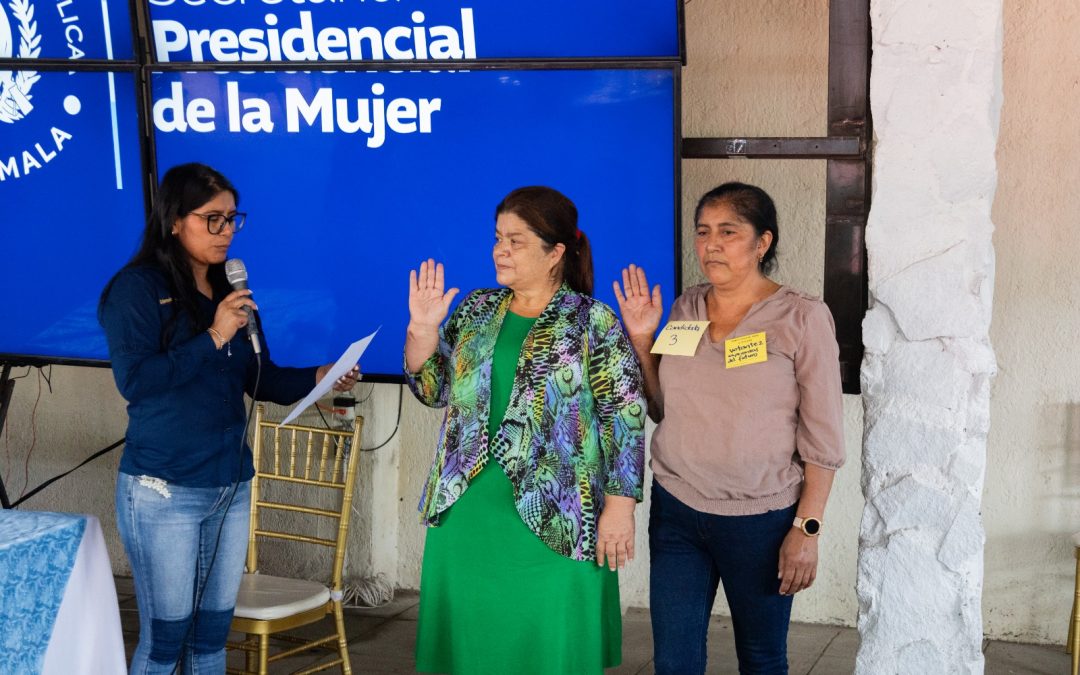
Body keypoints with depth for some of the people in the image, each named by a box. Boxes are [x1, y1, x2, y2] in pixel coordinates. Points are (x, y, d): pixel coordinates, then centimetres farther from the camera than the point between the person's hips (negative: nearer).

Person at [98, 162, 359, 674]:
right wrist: (213, 339, -19)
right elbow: (134, 381, -18)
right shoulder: (138, 288, -9)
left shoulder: (228, 290, 11)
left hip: (231, 486, 7)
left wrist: (318, 378, -2)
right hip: (164, 491, -6)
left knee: (212, 632, 12)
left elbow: (258, 380, 14)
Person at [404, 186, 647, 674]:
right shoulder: (475, 311, 10)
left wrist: (619, 506, -12)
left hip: (556, 523, -4)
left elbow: (625, 419, -8)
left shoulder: (592, 322, -5)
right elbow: (433, 391, 12)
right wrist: (422, 329, -3)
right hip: (467, 516, 5)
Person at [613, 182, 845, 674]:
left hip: (760, 520, -3)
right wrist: (642, 341, 1)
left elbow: (823, 438, -7)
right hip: (676, 509, 4)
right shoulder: (686, 308, 6)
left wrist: (807, 528, -11)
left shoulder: (802, 317, -7)